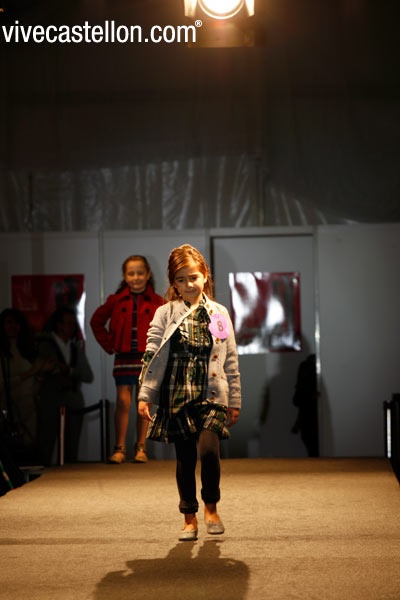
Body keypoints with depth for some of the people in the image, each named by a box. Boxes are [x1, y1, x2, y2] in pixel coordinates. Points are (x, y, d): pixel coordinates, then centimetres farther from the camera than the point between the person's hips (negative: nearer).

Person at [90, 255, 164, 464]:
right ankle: (119, 448, 0)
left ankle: (141, 448, 11)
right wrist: (108, 345, 5)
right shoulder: (116, 300, 4)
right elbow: (96, 321, 13)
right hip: (124, 358, 0)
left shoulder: (156, 302, 2)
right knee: (123, 402, -5)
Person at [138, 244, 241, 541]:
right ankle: (190, 519, 19)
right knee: (185, 460, 5)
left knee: (208, 449, -20)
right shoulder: (165, 314, 5)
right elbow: (152, 354, 2)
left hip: (211, 396, 0)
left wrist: (234, 401, 9)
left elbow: (231, 360, 10)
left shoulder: (219, 314, 8)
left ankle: (211, 508, 1)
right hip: (176, 397, 1)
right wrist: (144, 395, -5)